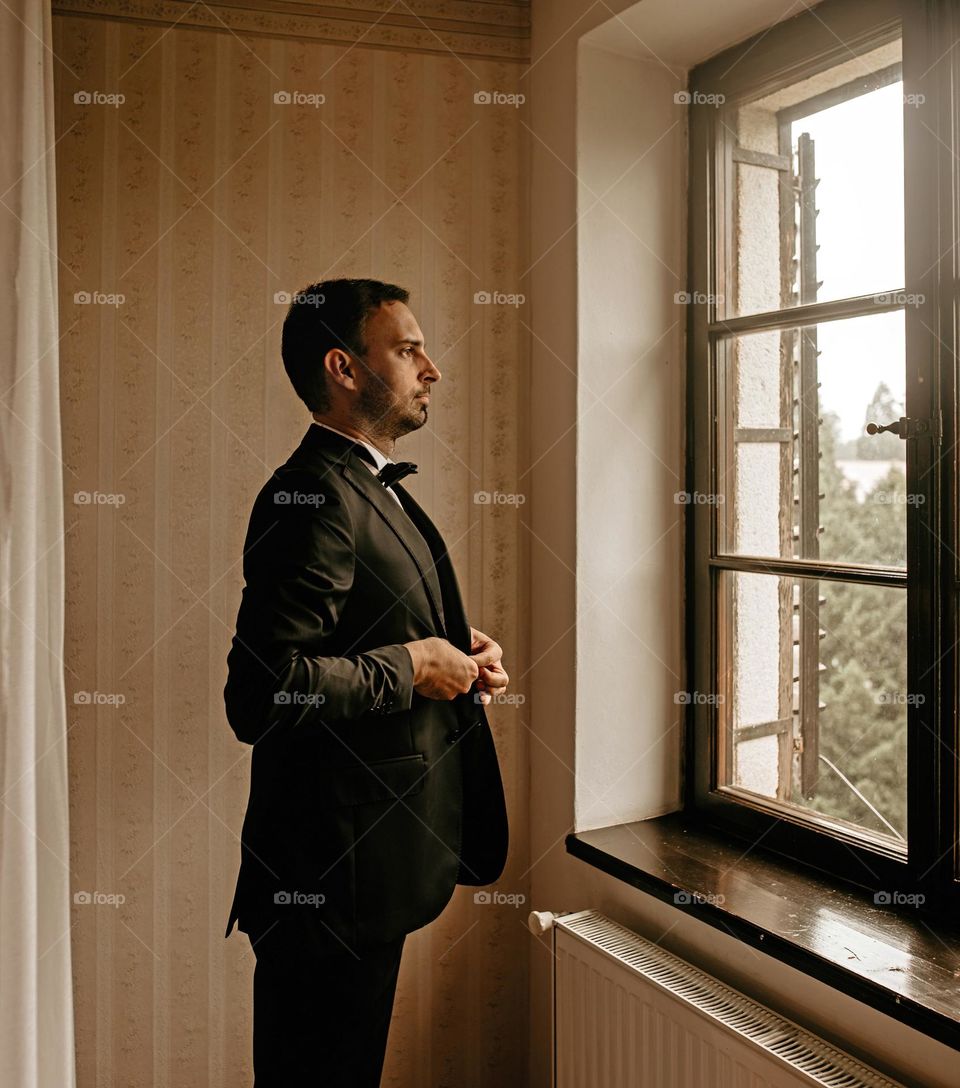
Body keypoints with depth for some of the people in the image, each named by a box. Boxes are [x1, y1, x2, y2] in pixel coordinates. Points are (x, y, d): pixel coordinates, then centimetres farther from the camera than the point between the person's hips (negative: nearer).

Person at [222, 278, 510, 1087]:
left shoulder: (374, 487, 13)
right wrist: (411, 667, -19)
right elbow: (262, 691, -30)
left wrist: (458, 654, 6)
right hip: (329, 873, -10)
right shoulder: (314, 496, -21)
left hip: (371, 858, 10)